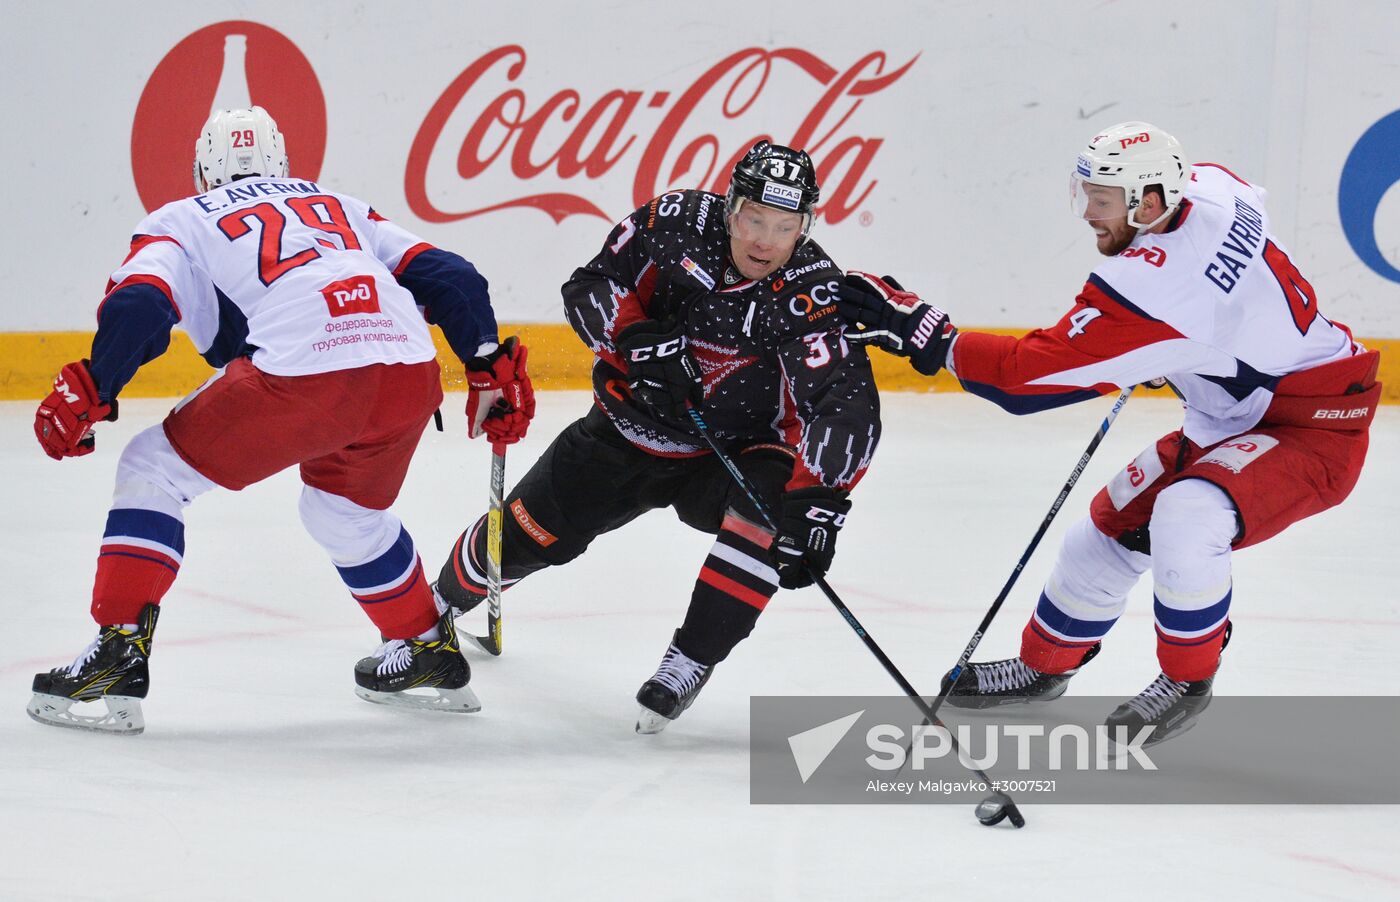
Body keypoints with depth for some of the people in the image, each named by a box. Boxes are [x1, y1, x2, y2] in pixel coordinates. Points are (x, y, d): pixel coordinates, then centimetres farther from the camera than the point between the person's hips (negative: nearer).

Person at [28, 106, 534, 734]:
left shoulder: (181, 220, 22)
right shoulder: (342, 207, 35)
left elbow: (140, 306, 1)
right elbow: (448, 277, 25)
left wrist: (86, 395, 3)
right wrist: (492, 368, 29)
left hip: (302, 373, -5)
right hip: (411, 373, 5)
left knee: (155, 469, 12)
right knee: (346, 512, 34)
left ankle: (118, 653, 2)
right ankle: (431, 651, 41)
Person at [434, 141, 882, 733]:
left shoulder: (814, 290, -26)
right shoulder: (677, 223, -17)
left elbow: (848, 405, -35)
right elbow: (588, 288, -7)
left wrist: (817, 505, -48)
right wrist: (635, 333, -28)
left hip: (727, 456, -2)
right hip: (628, 429, 2)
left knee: (772, 501, -33)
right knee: (526, 534, 2)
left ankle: (689, 664, -21)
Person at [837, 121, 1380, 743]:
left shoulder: (1149, 284, -33)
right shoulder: (1204, 185, -7)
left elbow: (1030, 373, -33)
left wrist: (925, 335, -26)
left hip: (1317, 432, -11)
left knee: (1187, 518, -32)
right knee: (1115, 522, 13)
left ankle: (1187, 680, -8)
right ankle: (1044, 665, 33)